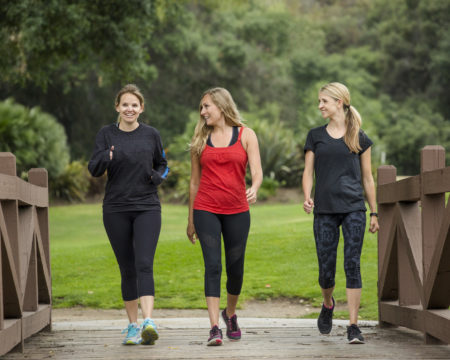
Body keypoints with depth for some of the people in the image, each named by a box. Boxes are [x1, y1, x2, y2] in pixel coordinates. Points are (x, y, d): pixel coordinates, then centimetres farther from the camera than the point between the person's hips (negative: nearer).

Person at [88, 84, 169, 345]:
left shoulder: (151, 135, 4)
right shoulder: (107, 135, 4)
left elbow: (163, 165, 17)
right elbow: (94, 170, -5)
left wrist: (158, 177, -6)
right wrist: (106, 157, -27)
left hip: (147, 208, -1)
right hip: (116, 210, 1)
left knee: (144, 265, -16)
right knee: (127, 270, 6)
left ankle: (149, 322, -27)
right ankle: (133, 326, 16)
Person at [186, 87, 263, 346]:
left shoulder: (246, 135, 4)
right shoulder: (201, 139, 9)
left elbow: (257, 171, -6)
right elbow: (195, 181, 13)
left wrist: (254, 190, -29)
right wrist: (191, 220, 14)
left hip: (237, 211, 0)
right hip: (206, 210, 0)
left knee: (235, 268, 7)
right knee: (213, 265, -11)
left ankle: (230, 314, 34)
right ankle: (214, 328, -14)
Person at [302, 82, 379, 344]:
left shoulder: (359, 138, 6)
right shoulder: (315, 136, 10)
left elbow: (367, 178, 10)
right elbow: (308, 172, 8)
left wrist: (374, 213, 9)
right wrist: (307, 197, -11)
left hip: (354, 208, -1)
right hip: (325, 210, 1)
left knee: (352, 265, -9)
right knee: (326, 270, 2)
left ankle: (354, 326, -5)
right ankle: (328, 304, 35)